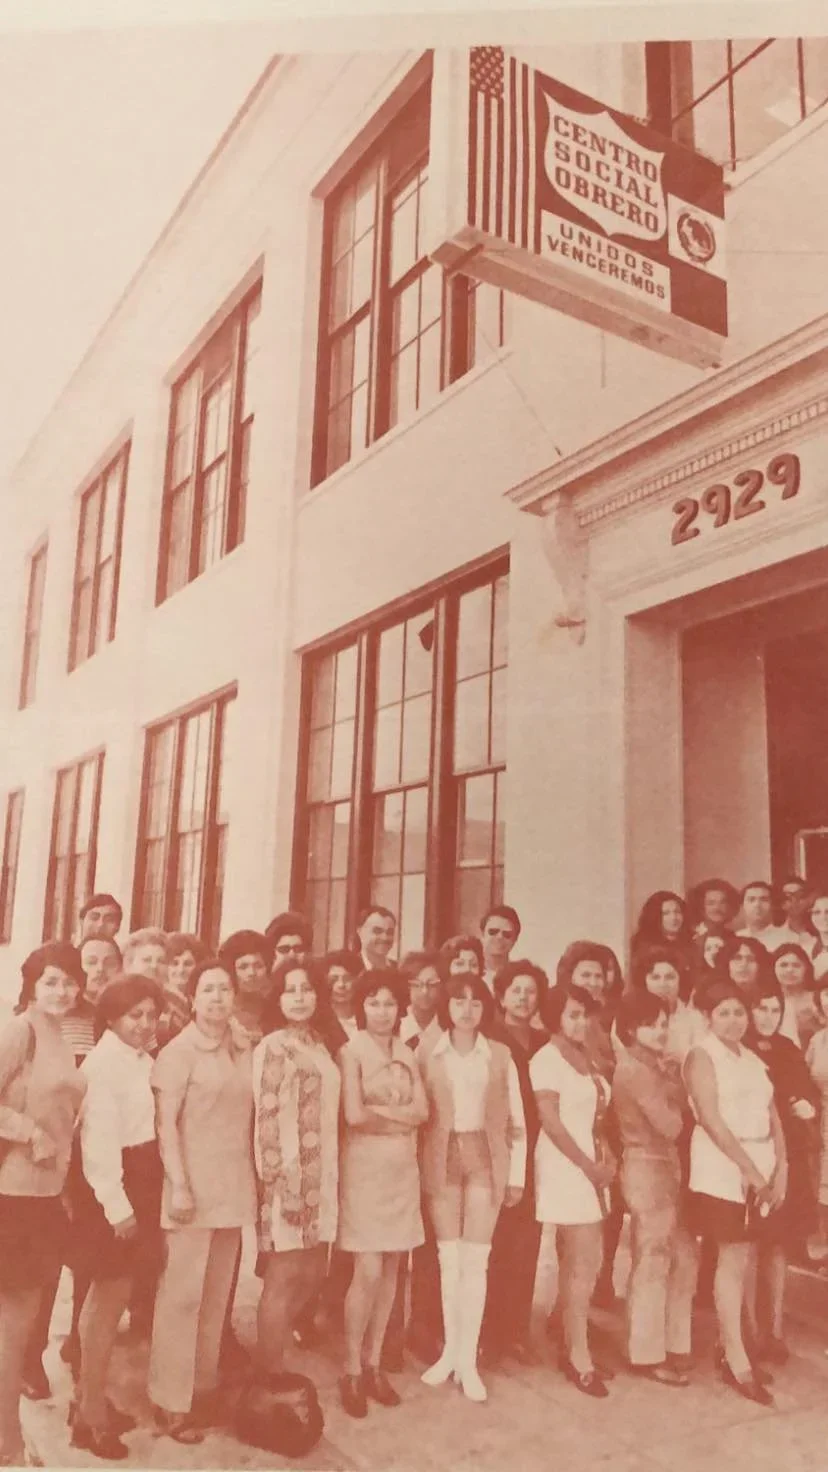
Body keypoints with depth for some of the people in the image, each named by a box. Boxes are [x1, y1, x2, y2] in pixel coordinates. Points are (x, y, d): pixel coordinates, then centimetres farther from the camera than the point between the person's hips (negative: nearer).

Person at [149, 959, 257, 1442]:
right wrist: (178, 1185, -18)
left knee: (218, 1294, 14)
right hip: (195, 1185, -5)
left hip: (235, 1186, 5)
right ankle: (172, 1400, 12)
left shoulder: (246, 1048, 7)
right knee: (183, 1293, 0)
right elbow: (166, 1123, -12)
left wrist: (254, 1179, 9)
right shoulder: (179, 1050, -9)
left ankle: (204, 1388, 28)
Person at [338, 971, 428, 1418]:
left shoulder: (406, 1053, 9)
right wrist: (400, 1119, -4)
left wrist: (380, 1113, -12)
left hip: (403, 1168, 5)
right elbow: (354, 1116, -16)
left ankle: (373, 1363, 22)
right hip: (365, 1167, -5)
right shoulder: (351, 1051, -7)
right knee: (368, 1272, -7)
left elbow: (422, 1111, 0)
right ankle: (351, 1370, 9)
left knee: (391, 1270, 9)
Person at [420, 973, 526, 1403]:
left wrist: (516, 1175, 3)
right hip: (442, 1159, 0)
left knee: (475, 1261, -1)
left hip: (485, 1158, 0)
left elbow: (515, 1121, 5)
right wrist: (420, 1168, -7)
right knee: (449, 1260, 7)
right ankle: (450, 1349, 20)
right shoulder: (429, 1055, 1)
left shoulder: (500, 1056, 3)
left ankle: (468, 1358, 7)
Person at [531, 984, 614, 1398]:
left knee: (582, 1262, 11)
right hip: (566, 1165, -7)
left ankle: (571, 1346, 22)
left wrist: (605, 1154, -2)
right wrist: (589, 1166, -11)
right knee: (583, 1264, -4)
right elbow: (551, 1122, -14)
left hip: (592, 1165, 7)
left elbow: (598, 1113, 14)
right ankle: (579, 1356, 6)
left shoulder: (586, 1057, 11)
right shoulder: (546, 1059, -11)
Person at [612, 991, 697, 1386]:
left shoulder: (656, 1067, 14)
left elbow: (675, 1118, 9)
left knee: (683, 1257, 13)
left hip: (667, 1167, 9)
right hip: (647, 1169, -9)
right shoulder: (635, 1069, -16)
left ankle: (673, 1345, 25)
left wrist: (672, 1079, -8)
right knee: (652, 1264, 2)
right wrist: (674, 1084, -2)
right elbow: (670, 1125, -17)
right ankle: (648, 1354, 15)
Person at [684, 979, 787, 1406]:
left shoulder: (753, 1060, 15)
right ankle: (737, 1360, 2)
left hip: (761, 1168, 6)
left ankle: (727, 1345, 20)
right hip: (723, 1168, -6)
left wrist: (780, 1168, -1)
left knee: (743, 1258, 9)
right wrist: (749, 1169, -16)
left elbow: (772, 1116, 12)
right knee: (732, 1259, -4)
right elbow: (710, 1119, -14)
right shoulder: (702, 1055, -6)